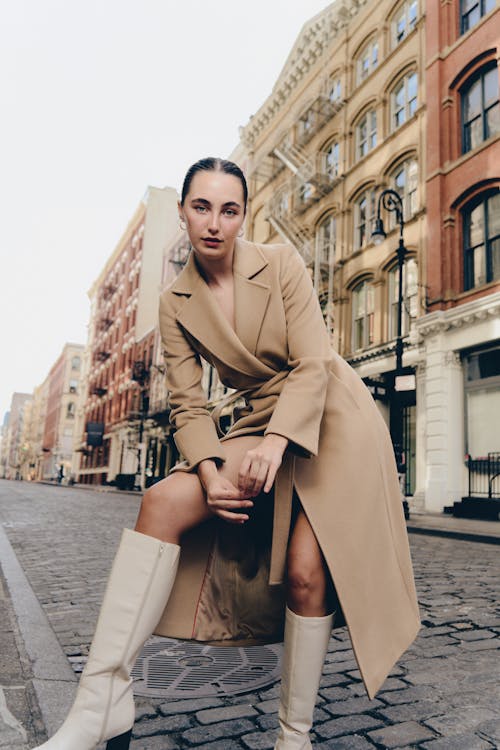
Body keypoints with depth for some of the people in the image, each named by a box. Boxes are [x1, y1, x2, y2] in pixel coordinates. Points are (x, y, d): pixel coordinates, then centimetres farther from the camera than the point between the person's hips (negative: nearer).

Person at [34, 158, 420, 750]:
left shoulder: (281, 264, -7)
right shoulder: (176, 303, 1)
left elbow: (311, 366, -14)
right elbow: (187, 404, -4)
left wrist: (275, 442, -29)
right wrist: (210, 472, -22)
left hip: (330, 418, -2)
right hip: (257, 423, 3)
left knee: (306, 574, -14)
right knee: (165, 503, -21)